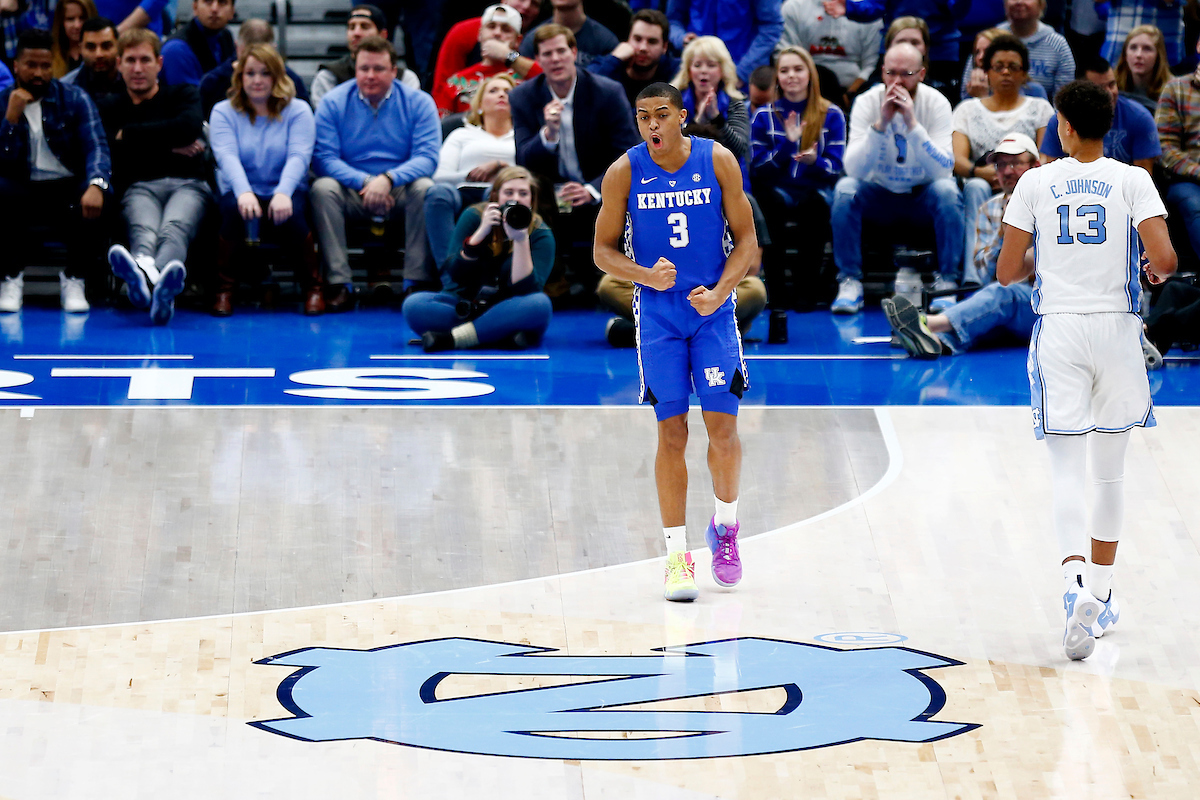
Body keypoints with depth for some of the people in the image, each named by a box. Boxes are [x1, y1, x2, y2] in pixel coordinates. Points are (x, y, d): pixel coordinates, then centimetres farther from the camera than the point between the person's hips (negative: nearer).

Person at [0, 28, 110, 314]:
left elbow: (96, 147, -11)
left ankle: (74, 279, -11)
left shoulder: (75, 100, 4)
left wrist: (96, 185, -32)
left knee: (97, 199, -35)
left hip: (68, 188, 0)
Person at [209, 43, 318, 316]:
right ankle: (223, 290, -20)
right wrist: (243, 192, -32)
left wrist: (283, 193, -31)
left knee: (289, 216, -34)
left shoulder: (298, 111, 5)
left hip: (285, 193, 0)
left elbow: (298, 157, -11)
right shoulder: (223, 112, 6)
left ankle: (313, 288, -13)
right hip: (239, 191, 0)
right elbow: (227, 156, -11)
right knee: (234, 210, -34)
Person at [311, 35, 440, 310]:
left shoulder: (418, 102, 0)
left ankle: (417, 282, -29)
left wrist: (388, 179, -29)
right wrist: (364, 182, -25)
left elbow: (427, 157, -11)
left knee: (424, 188, -32)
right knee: (323, 188, -30)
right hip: (352, 190, 0)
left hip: (400, 189, 0)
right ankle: (339, 284, -33)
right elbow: (324, 157, -9)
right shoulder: (333, 103, 1)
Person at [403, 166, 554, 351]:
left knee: (540, 304, -35)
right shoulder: (474, 217, -4)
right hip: (464, 306, 1)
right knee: (413, 304, -27)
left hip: (509, 311, -1)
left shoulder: (540, 235, -7)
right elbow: (456, 275, -12)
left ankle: (449, 338, -34)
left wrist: (520, 239, -28)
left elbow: (526, 288, -19)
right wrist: (482, 231, -23)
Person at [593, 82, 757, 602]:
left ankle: (725, 526, 20)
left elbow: (746, 238, 0)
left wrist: (720, 292, -15)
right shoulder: (624, 173, -5)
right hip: (658, 314, 0)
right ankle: (677, 554, 3)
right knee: (672, 432, -3)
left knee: (722, 426, -6)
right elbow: (604, 250, 2)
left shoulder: (717, 161, -6)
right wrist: (646, 275, -17)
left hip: (713, 310, 0)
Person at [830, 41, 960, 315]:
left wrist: (912, 124, -34)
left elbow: (943, 169, -25)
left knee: (946, 189, -32)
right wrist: (881, 123, -33)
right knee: (845, 188, -28)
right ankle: (850, 282, -20)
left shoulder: (937, 104, -13)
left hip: (923, 195, -1)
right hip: (879, 195, 1)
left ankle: (946, 282, -20)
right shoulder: (867, 102, -12)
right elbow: (854, 169, -22)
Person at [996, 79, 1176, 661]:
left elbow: (1006, 272, 1)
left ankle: (1076, 584, -26)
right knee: (1110, 472, 17)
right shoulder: (1132, 181, -2)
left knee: (1067, 473, -4)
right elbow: (1163, 258, -13)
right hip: (1116, 328, 1)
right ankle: (1101, 593, 25)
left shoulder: (1036, 183, 0)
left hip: (1057, 329, 0)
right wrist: (1158, 273, 10)